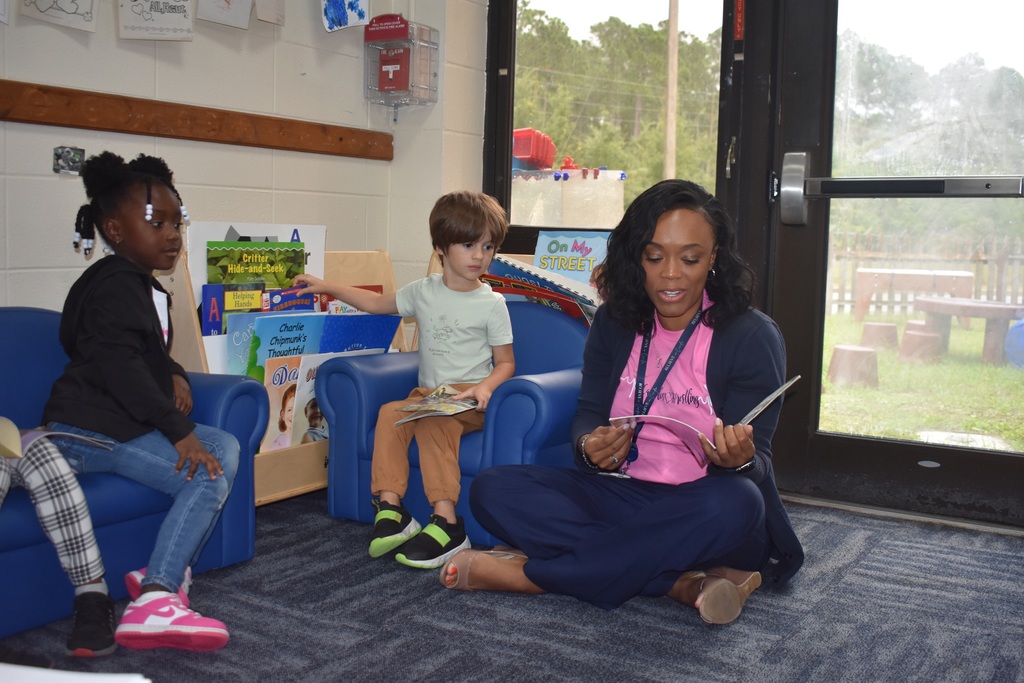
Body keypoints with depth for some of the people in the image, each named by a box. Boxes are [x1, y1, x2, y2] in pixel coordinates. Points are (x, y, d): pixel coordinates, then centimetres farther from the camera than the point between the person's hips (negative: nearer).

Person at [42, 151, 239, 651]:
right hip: (88, 429, -10)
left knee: (226, 447, 2)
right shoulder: (114, 286, -13)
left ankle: (164, 571, -5)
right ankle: (152, 603, -29)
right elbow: (119, 366, -24)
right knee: (207, 478, -21)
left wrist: (175, 376, 11)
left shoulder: (146, 288, 20)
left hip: (126, 421, 10)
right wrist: (178, 430, -25)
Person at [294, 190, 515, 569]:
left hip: (469, 398, -4)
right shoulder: (424, 291, 13)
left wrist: (485, 387, -18)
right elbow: (377, 302, 28)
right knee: (390, 411, -26)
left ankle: (445, 523, -38)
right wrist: (327, 287, 24)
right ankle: (390, 509, -28)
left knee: (433, 421, -35)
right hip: (427, 393, 4)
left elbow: (506, 362, 3)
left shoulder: (491, 303, 1)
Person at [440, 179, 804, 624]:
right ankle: (684, 583, -27)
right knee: (492, 490, -17)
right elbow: (588, 415, 3)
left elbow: (758, 463, -9)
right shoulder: (615, 322, 6)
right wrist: (591, 447, -22)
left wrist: (739, 460, -34)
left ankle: (529, 574, -28)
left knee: (734, 503, -39)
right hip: (623, 498, 4)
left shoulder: (753, 336, -7)